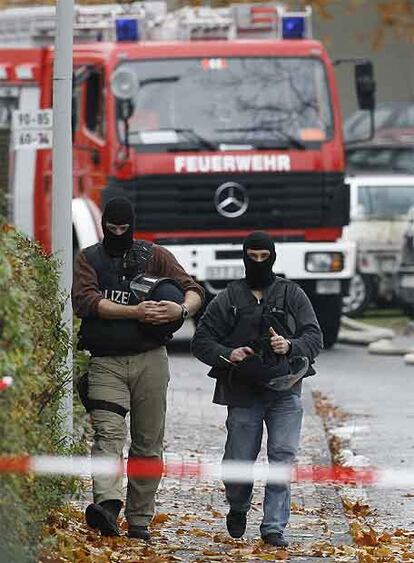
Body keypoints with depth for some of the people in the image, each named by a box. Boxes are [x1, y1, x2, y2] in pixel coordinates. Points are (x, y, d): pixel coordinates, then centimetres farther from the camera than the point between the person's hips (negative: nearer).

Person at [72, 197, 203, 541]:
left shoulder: (155, 256, 12)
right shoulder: (89, 259, 9)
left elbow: (193, 290, 8)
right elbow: (86, 301, -8)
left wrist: (182, 309, -17)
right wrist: (135, 312, -18)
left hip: (150, 361, 2)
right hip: (106, 363, -2)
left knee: (148, 442, 3)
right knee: (108, 433, -19)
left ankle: (140, 520, 7)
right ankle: (107, 504, -36)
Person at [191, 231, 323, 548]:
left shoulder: (292, 295, 8)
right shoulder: (228, 299, 7)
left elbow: (315, 337, 3)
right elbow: (201, 341, 7)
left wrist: (291, 346, -18)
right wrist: (227, 354, -13)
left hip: (285, 393, 0)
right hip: (243, 394, 0)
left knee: (283, 456, -12)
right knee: (239, 461, 1)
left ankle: (274, 527, -6)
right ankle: (238, 508, 32)